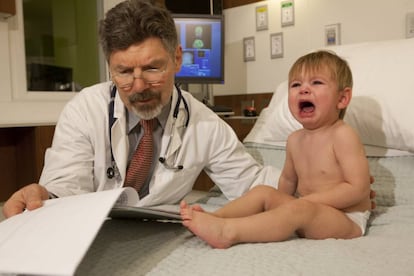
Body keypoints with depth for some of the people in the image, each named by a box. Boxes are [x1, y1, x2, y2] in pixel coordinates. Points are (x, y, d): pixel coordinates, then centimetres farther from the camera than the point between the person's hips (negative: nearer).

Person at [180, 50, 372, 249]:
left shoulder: (342, 135, -15)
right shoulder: (295, 140, 6)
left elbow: (358, 188, -20)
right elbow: (287, 180, 19)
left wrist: (310, 200, -21)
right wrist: (279, 205, 5)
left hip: (347, 220, -7)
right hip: (306, 216, 7)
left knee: (300, 209, -32)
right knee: (264, 192, -6)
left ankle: (226, 232, -39)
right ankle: (213, 217, -20)